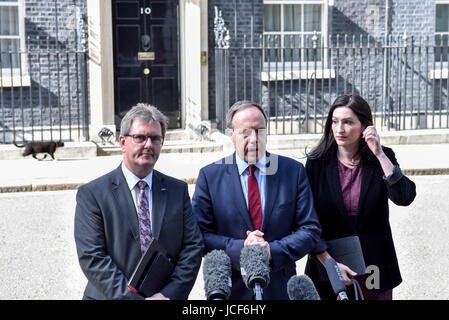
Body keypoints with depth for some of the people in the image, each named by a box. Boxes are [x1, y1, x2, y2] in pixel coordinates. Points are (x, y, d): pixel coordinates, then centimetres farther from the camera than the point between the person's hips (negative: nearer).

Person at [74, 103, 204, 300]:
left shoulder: (178, 190, 3)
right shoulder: (92, 194, -7)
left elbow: (193, 246, -1)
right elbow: (92, 258, -13)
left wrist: (170, 294, -13)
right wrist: (134, 298, -19)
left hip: (168, 295, 3)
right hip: (112, 297, -2)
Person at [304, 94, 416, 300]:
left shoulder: (382, 158, -2)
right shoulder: (317, 162, -5)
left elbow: (405, 198, -16)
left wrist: (380, 154, -19)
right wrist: (329, 262, -16)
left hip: (374, 266, 1)